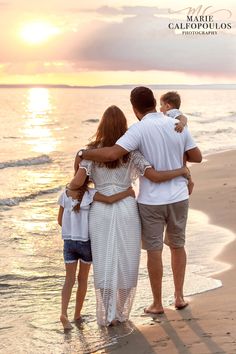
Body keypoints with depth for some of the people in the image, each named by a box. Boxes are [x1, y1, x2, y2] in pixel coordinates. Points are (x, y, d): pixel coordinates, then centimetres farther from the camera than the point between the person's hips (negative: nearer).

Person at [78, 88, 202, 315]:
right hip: (178, 198, 4)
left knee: (154, 250, 9)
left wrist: (83, 153, -12)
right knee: (177, 245, 21)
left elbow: (112, 154, -28)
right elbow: (197, 157, 7)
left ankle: (157, 303, 19)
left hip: (151, 202, -4)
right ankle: (179, 296, 25)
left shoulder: (139, 130, -16)